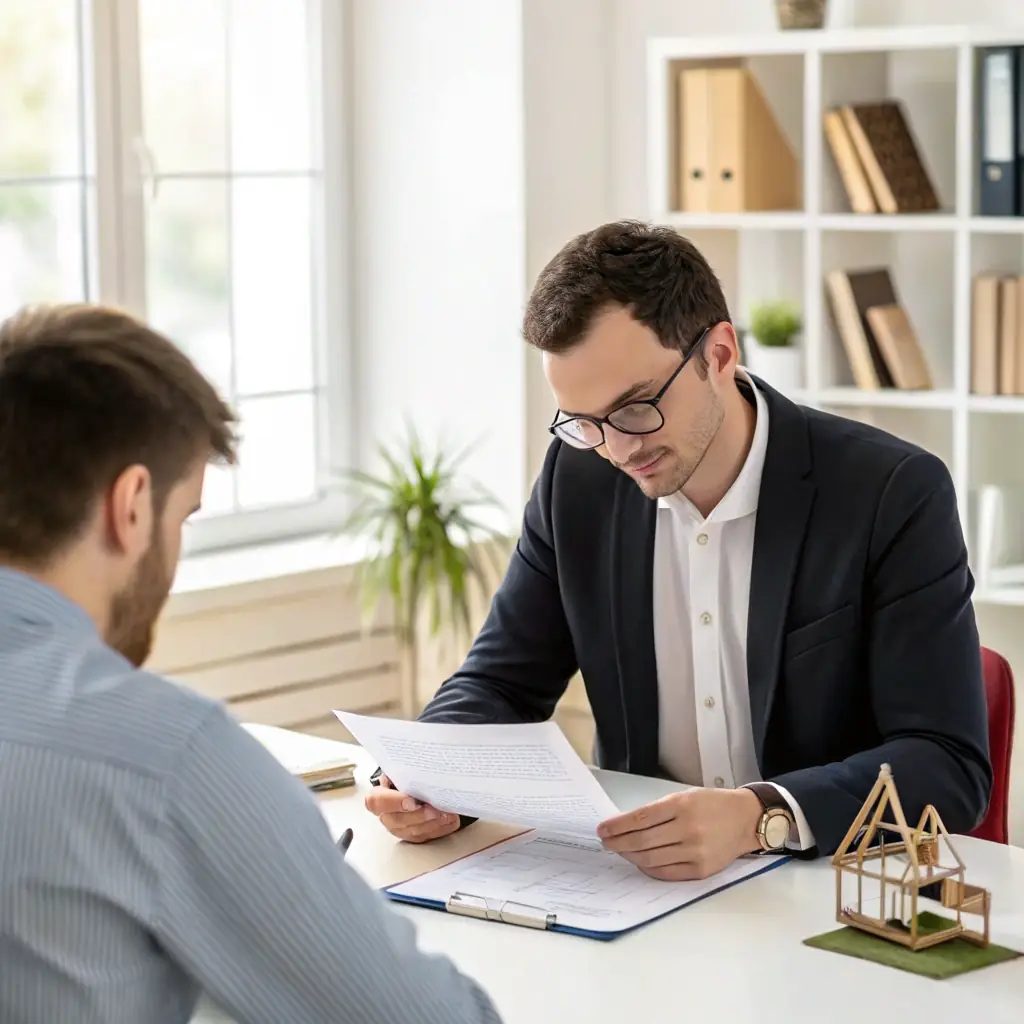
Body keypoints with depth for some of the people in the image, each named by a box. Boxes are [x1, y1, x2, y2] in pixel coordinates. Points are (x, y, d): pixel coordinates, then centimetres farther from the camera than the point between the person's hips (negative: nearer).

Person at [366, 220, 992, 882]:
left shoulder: (895, 496, -14)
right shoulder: (578, 479, 0)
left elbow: (952, 767, -17)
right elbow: (501, 684, 7)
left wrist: (760, 818, -34)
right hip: (633, 874, 3)